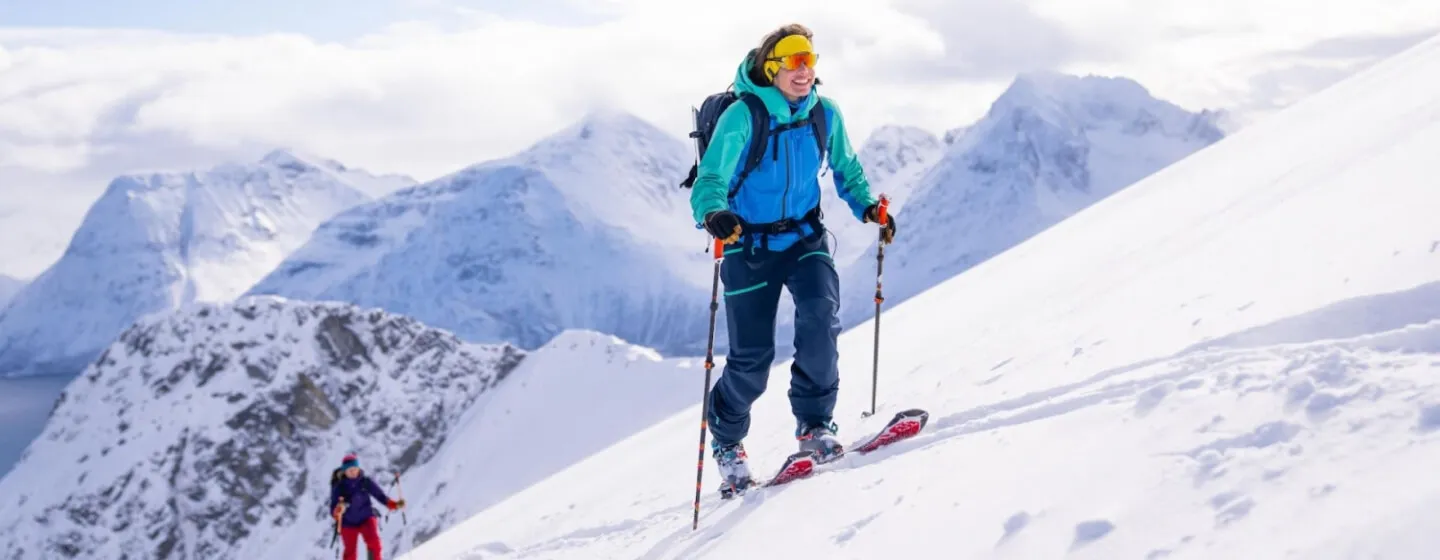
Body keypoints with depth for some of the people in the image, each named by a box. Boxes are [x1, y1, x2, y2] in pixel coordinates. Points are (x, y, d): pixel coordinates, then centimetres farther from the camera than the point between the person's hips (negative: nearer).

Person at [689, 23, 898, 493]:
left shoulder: (824, 114, -4)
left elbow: (846, 171, 13)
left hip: (804, 238, 3)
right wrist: (714, 214, -44)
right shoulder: (742, 116, -18)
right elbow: (710, 180, -23)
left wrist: (867, 205, -5)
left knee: (821, 313, -25)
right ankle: (726, 440, 27)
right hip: (750, 245, -3)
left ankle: (814, 423, -8)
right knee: (752, 357, -1)